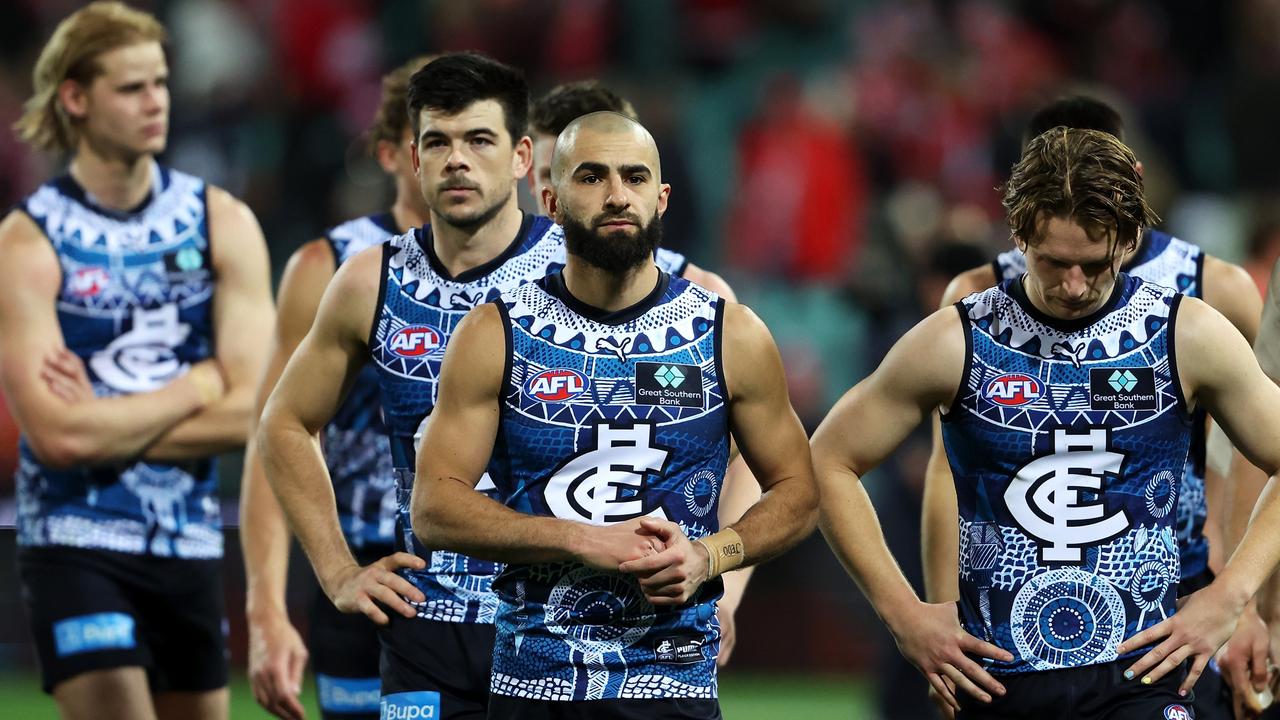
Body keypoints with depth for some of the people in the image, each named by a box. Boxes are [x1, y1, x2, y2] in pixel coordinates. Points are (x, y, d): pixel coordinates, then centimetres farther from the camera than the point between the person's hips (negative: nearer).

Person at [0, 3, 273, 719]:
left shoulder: (221, 223, 3)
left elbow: (250, 414, -5)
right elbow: (58, 436, -16)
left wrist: (104, 427, -12)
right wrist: (196, 387, -8)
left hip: (190, 544, 4)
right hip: (77, 545, -4)